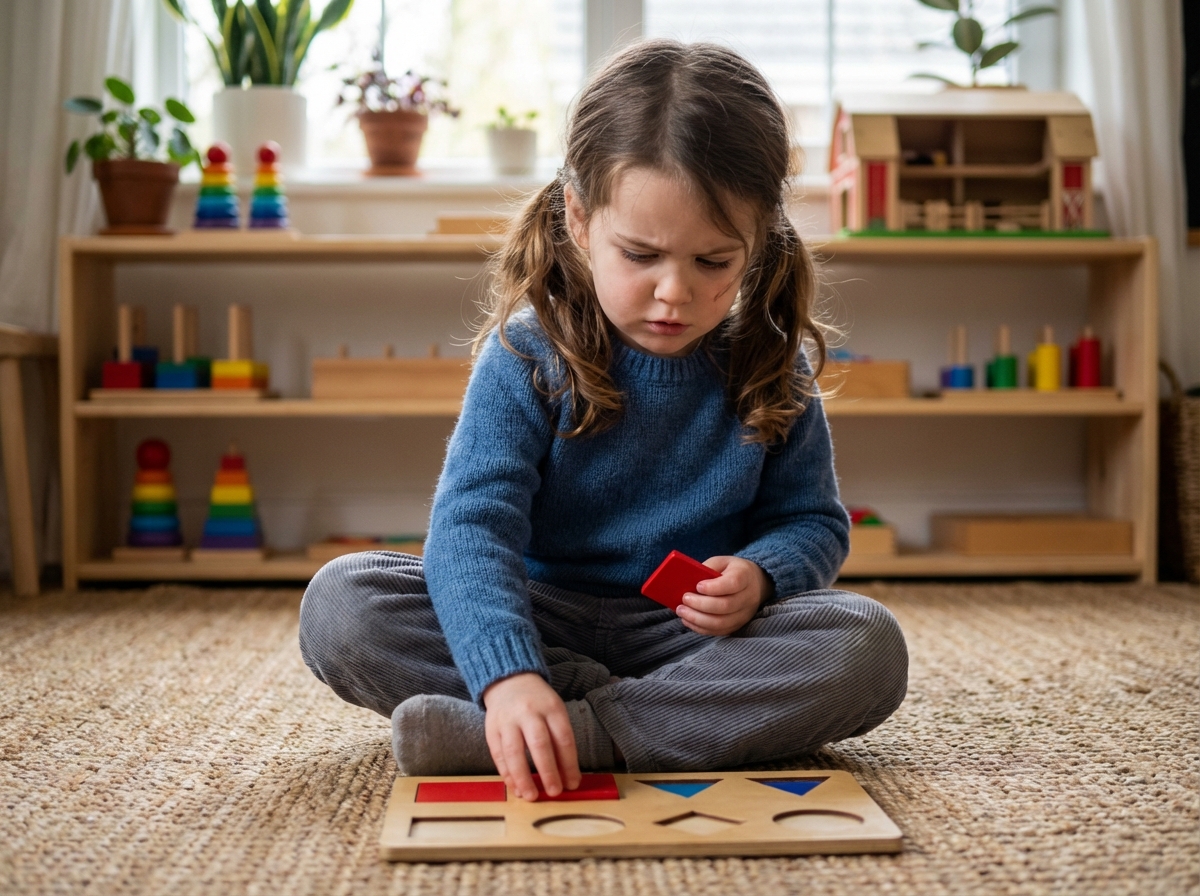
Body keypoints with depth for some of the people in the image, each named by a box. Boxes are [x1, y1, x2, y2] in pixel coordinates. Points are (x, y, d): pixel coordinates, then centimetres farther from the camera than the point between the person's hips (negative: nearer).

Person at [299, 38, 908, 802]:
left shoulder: (770, 369, -3)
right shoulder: (526, 354, -12)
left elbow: (813, 521, 8)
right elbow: (472, 524, -23)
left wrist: (759, 575, -17)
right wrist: (509, 673, -41)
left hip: (696, 634, 1)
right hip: (544, 623, -1)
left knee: (867, 645, -28)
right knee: (341, 602, -23)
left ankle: (583, 728, -32)